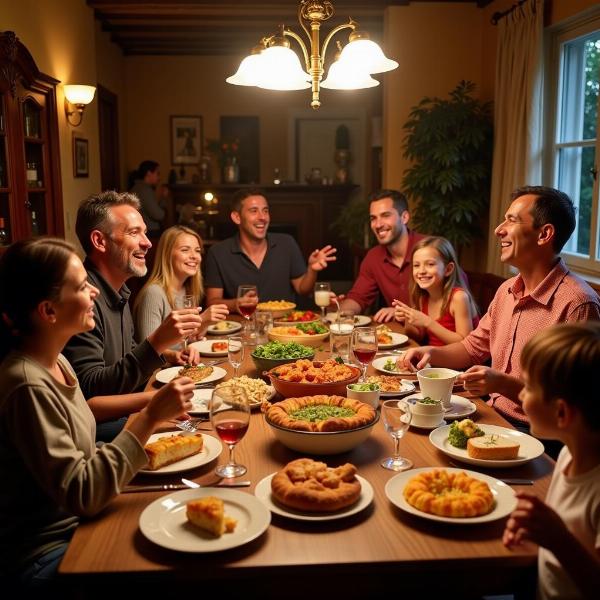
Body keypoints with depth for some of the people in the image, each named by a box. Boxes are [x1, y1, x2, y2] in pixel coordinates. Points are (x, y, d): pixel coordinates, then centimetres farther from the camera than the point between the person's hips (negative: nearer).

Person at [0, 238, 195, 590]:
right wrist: (150, 418, -26)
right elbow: (80, 494, -25)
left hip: (77, 525, 8)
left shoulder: (56, 362, 2)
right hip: (44, 554, -7)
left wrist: (152, 414, -5)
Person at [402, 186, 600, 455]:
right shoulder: (507, 290, 10)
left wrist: (504, 384, -26)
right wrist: (433, 353, 2)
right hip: (493, 415, 8)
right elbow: (473, 347, 20)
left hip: (535, 433, -8)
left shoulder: (577, 304, -19)